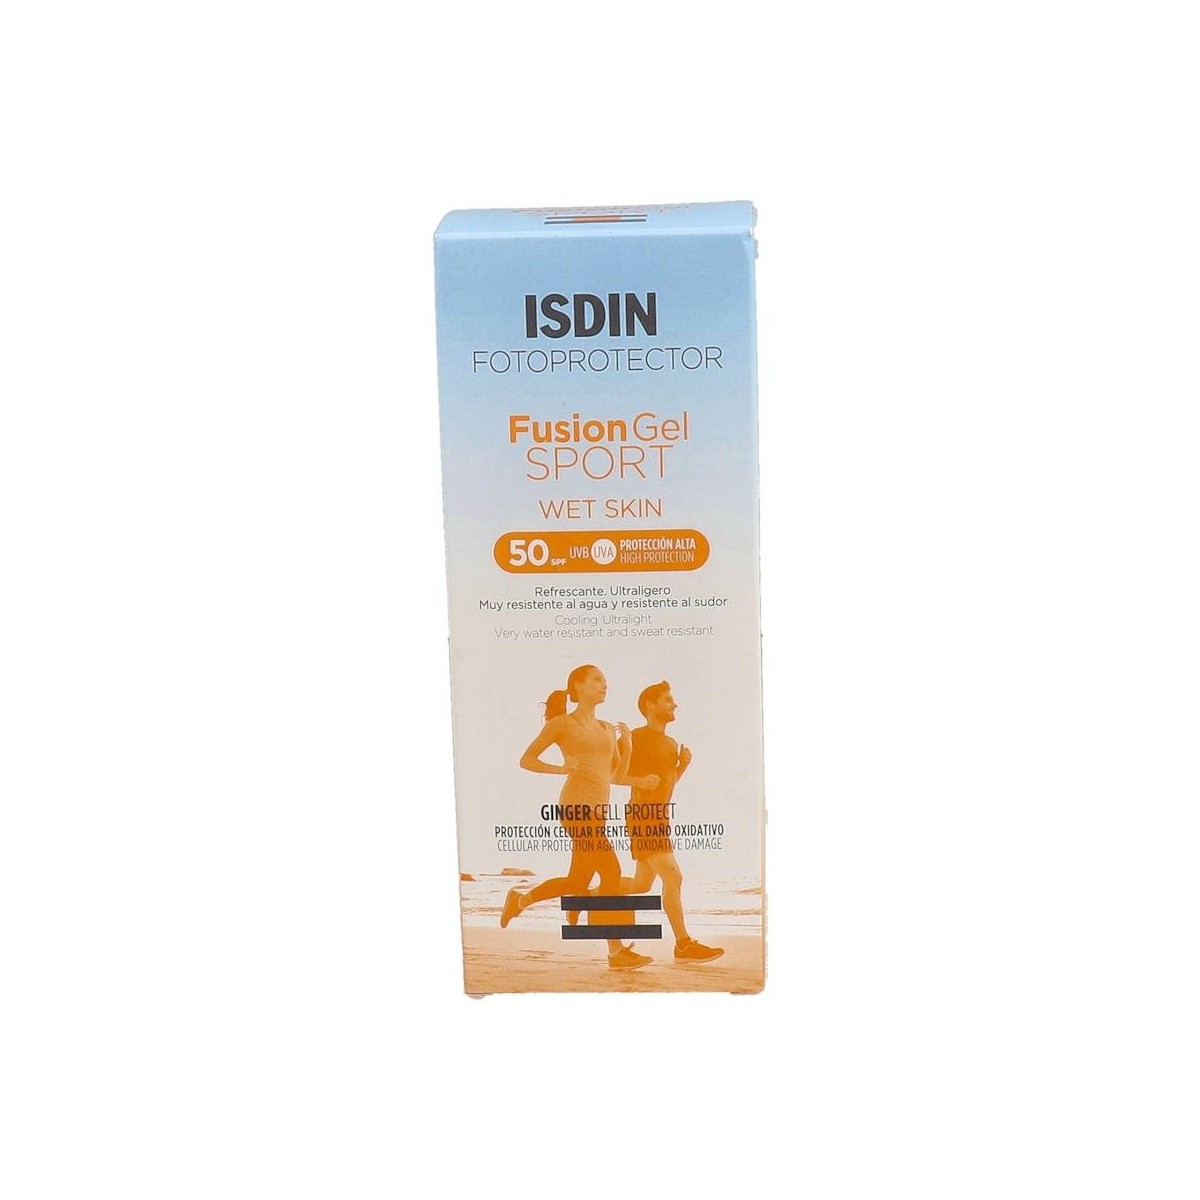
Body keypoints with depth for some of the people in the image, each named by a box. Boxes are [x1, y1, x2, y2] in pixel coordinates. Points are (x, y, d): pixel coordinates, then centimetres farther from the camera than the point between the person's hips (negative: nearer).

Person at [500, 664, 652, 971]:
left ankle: (519, 899, 32)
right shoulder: (561, 723, 3)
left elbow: (618, 773, 20)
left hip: (596, 809, 8)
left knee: (577, 882, 11)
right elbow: (526, 760, 4)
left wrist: (627, 745, 3)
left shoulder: (606, 728, 20)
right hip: (577, 804, -8)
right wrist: (561, 768, -11)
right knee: (611, 871, -15)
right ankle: (617, 951, -10)